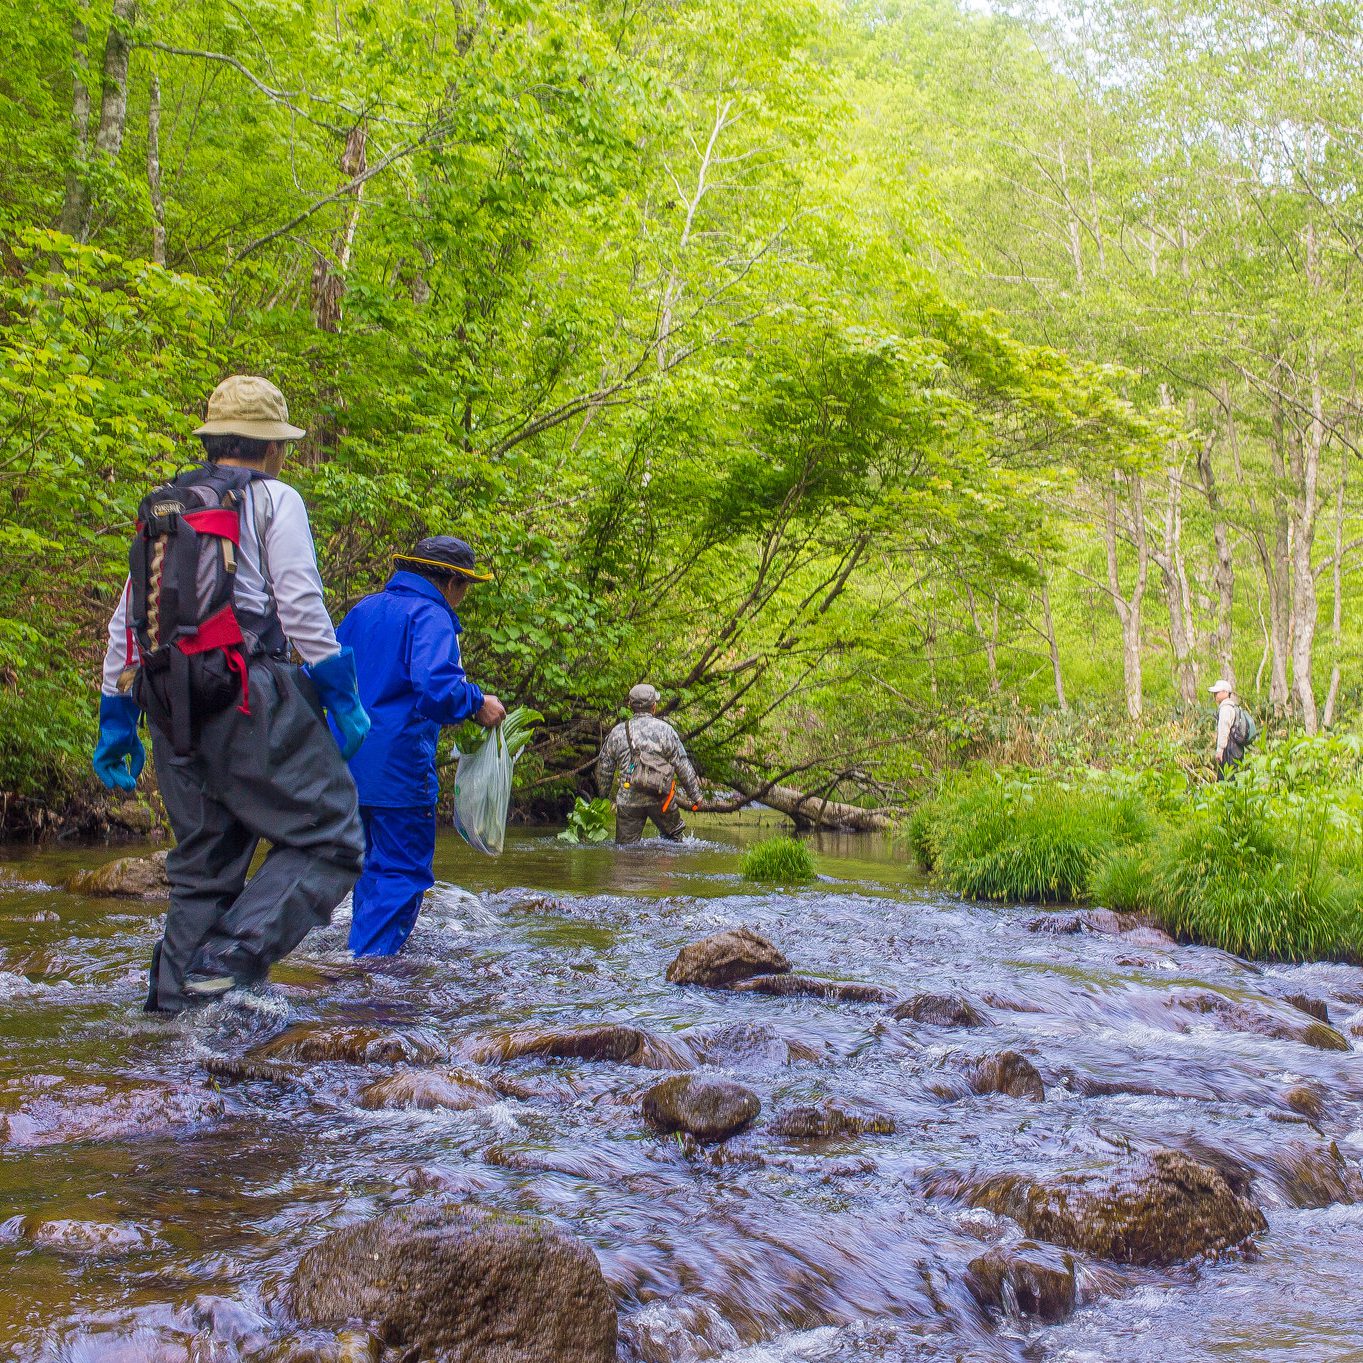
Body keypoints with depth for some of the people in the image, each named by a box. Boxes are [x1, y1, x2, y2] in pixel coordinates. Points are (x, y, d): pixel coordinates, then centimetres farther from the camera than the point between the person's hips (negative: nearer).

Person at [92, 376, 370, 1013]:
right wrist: (341, 697, -4)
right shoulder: (272, 499, 2)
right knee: (328, 840, -4)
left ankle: (175, 996, 14)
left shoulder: (160, 510, 21)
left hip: (174, 713, 7)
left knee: (203, 864, 16)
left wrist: (115, 720, 23)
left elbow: (124, 623, 20)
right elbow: (301, 607, -8)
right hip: (248, 699, -7)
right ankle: (232, 959, -20)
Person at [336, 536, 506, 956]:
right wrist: (478, 704, -12)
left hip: (349, 761, 8)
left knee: (376, 865, 20)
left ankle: (363, 955, 26)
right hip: (397, 764, -8)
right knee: (406, 872, -2)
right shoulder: (430, 617, -11)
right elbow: (435, 685, -27)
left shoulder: (364, 609, 15)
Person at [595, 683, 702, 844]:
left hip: (629, 800, 1)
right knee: (675, 834, 21)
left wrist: (604, 795, 23)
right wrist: (695, 795, 8)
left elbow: (604, 768, 9)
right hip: (661, 799, -1)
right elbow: (683, 766, -1)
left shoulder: (617, 732, 2)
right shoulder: (665, 730, -3)